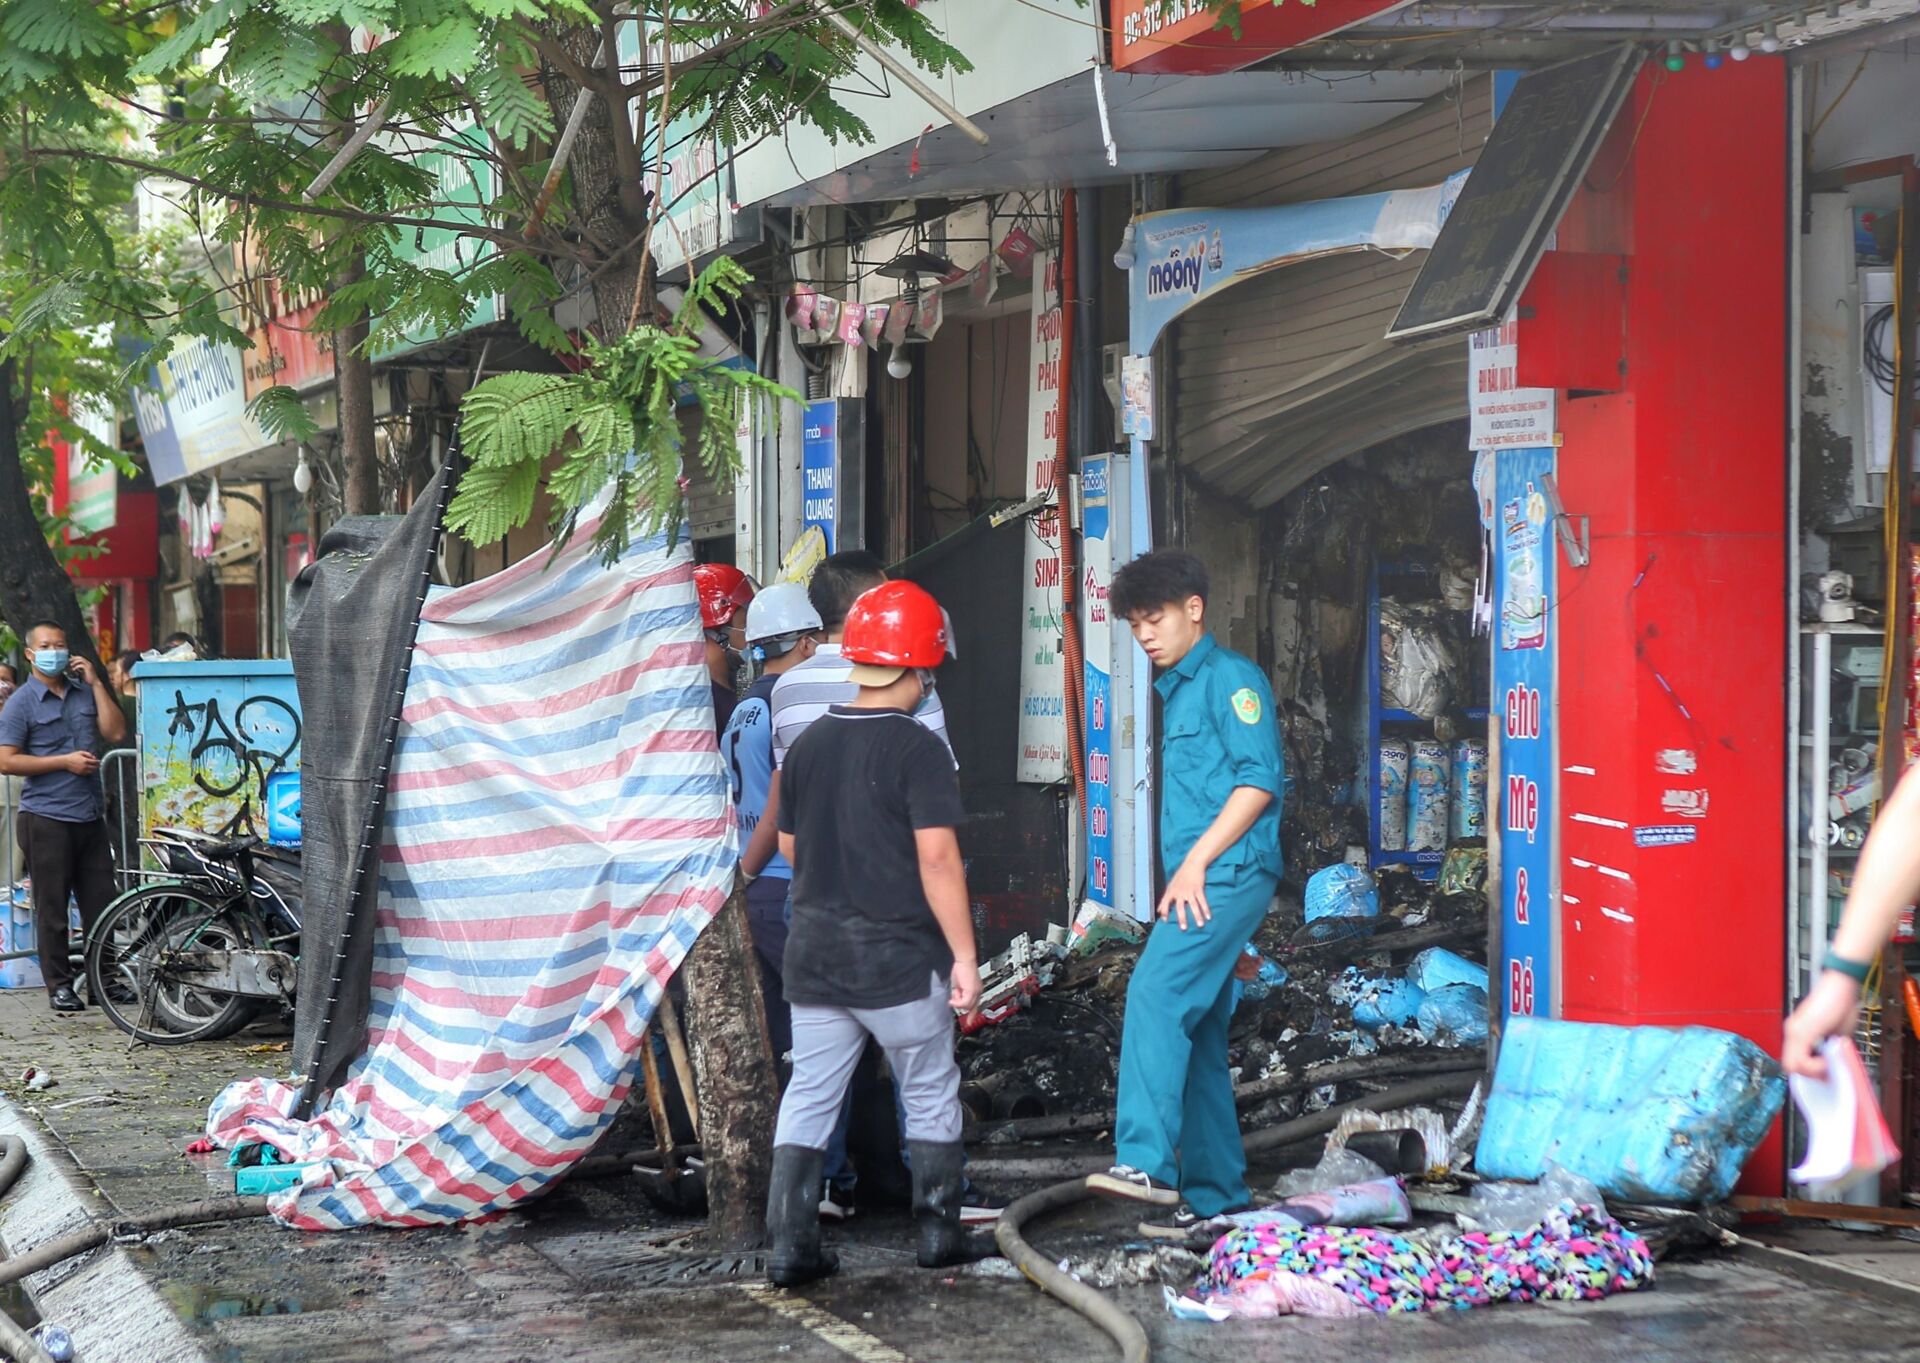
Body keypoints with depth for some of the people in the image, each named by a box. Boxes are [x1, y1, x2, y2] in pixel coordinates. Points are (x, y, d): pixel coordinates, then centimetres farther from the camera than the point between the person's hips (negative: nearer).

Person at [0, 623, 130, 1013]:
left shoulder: (84, 692, 14)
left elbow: (115, 732, 4)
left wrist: (96, 683, 0)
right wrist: (65, 762, -13)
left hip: (90, 816, 5)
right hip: (46, 817, -5)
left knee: (101, 905, 6)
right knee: (52, 908, 0)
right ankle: (59, 985, 7)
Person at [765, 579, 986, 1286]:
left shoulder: (808, 745, 5)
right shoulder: (917, 750, -14)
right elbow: (937, 857, -19)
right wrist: (963, 955, -14)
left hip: (815, 952, 5)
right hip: (900, 957, -5)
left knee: (808, 1096, 8)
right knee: (930, 1096, 11)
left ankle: (790, 1243, 4)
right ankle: (939, 1232, 16)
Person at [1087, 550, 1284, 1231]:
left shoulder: (1230, 676, -4)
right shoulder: (1175, 689, 24)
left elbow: (1260, 779, -14)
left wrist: (1195, 860, -17)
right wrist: (1187, 870, 19)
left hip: (1228, 872, -10)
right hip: (1198, 882, 10)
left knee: (1156, 994, -24)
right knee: (1197, 1033, 9)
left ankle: (1146, 1163, -33)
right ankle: (1214, 1196, 13)